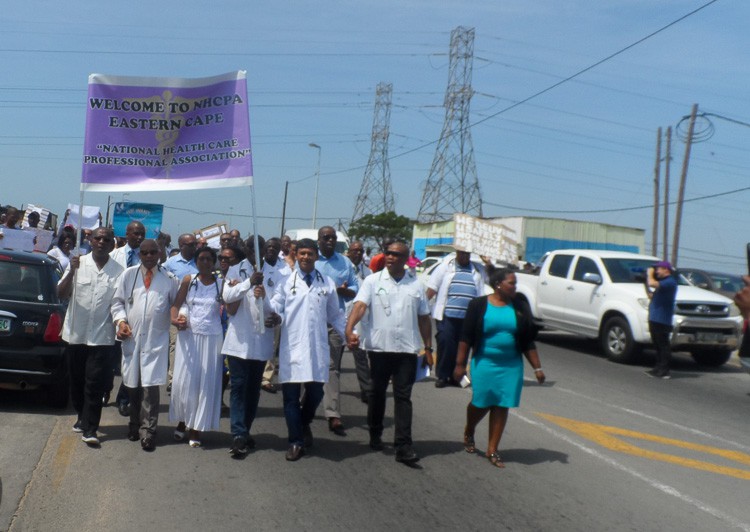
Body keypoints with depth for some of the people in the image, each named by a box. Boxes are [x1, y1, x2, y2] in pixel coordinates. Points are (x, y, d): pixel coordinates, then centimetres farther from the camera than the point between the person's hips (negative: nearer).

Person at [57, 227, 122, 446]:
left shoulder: (118, 271, -2)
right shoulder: (79, 264, 1)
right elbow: (62, 294, -5)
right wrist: (72, 271, -18)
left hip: (101, 336, -2)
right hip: (76, 333, 2)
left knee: (95, 383, -4)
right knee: (77, 380, 14)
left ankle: (89, 428, 2)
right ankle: (83, 416, 33)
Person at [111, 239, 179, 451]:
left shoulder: (169, 279, 4)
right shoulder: (128, 275, 6)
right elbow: (117, 301, 9)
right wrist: (120, 320, -6)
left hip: (156, 340, -2)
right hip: (131, 338, 2)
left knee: (150, 386, -7)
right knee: (132, 385, 13)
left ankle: (147, 432, 1)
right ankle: (135, 424, 30)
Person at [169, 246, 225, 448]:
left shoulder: (221, 283, 2)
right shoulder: (188, 280, 4)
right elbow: (176, 305, 2)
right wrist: (175, 319, -16)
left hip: (211, 338, 0)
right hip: (188, 335, 1)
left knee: (205, 383, 3)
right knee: (183, 380, 2)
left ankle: (196, 429, 12)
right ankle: (182, 422, 19)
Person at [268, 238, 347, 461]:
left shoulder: (327, 284, 10)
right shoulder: (286, 282, 5)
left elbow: (335, 315, 16)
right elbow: (275, 308, -1)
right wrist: (275, 318, -23)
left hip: (317, 348, 1)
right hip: (291, 348, -1)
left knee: (315, 392, 6)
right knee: (291, 395, 1)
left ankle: (304, 424, 37)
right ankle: (296, 442, 13)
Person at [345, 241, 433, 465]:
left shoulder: (416, 285, 8)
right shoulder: (373, 281, 0)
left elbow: (424, 318, 13)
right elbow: (360, 306, -14)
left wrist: (428, 348, 10)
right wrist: (349, 329, -31)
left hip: (407, 349, 1)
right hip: (379, 347, -1)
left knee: (403, 397, -1)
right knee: (377, 393, 12)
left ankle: (403, 446, -3)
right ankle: (375, 435, 29)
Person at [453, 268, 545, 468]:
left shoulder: (519, 309, 6)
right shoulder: (479, 305, -4)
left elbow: (528, 342, 10)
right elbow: (466, 337, -3)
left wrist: (537, 368, 6)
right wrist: (460, 364, -5)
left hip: (511, 366, 3)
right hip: (484, 363, -3)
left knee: (502, 406, 2)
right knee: (481, 403, 2)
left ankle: (492, 450, 14)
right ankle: (468, 433, 33)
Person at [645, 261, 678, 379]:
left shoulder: (670, 282, -13)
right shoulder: (664, 282, 22)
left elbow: (652, 283, -29)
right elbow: (652, 296, 27)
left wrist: (650, 273, -11)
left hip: (662, 319, -11)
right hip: (655, 319, 11)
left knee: (663, 345, -8)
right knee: (658, 345, 14)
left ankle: (664, 371, -8)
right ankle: (658, 368, 21)